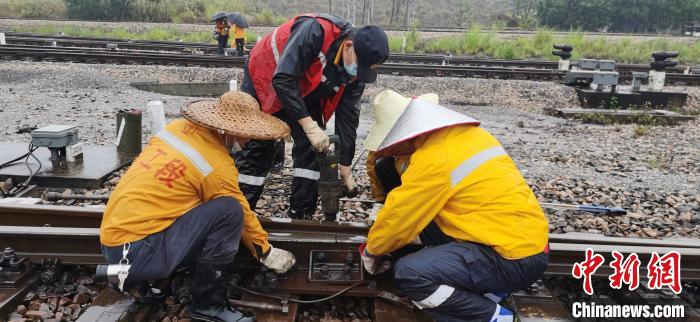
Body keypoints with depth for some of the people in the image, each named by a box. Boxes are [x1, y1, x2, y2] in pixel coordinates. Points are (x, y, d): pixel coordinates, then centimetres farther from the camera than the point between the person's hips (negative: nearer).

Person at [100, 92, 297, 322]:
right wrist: (267, 253, 14)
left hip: (113, 236, 8)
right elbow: (240, 215, -2)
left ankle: (143, 282, 16)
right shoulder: (218, 166, -15)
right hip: (136, 252, -8)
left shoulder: (179, 128, 4)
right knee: (229, 211, -17)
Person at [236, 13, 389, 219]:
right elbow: (283, 80, -38)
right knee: (257, 150, -4)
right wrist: (310, 126, -40)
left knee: (311, 147, -3)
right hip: (264, 77, -5)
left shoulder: (356, 70, -16)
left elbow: (348, 115, -10)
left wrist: (345, 168, -10)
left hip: (304, 93, 6)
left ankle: (301, 216, 7)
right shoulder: (315, 31, -36)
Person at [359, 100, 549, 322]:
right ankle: (487, 289, 14)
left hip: (513, 260, -9)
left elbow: (398, 218, -9)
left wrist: (371, 250, 10)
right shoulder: (464, 134, 8)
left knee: (407, 273, -16)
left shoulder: (433, 158, -19)